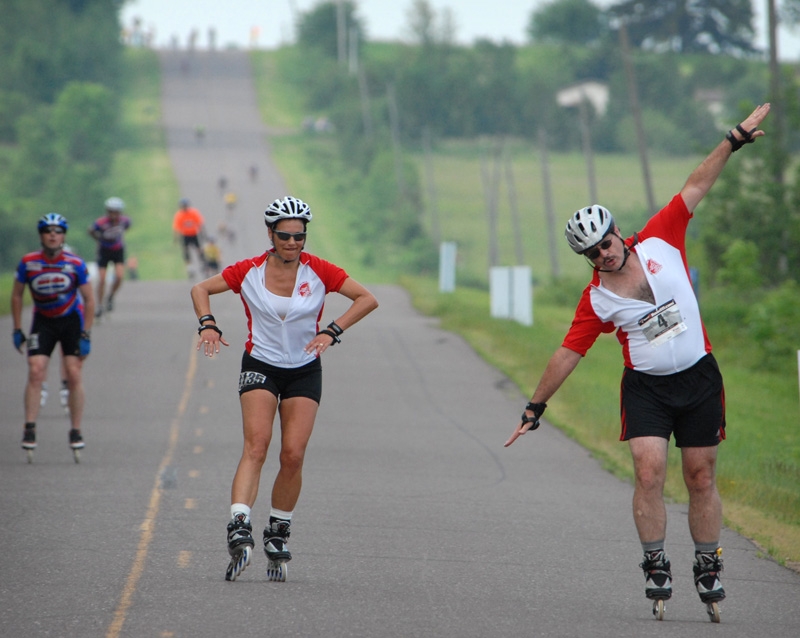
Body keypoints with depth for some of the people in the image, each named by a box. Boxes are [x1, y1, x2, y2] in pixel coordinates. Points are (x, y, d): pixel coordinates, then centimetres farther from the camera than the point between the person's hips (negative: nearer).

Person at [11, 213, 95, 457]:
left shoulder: (75, 264, -15)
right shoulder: (28, 263, -13)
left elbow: (89, 300, -6)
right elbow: (17, 295, 2)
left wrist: (86, 335, -10)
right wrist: (17, 330, -1)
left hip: (71, 320, -1)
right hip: (43, 321, 1)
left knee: (74, 375, -6)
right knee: (35, 372, -14)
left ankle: (76, 432, 3)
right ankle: (30, 429, -11)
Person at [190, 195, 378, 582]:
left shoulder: (318, 271, -7)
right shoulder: (250, 271, -6)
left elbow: (367, 299, -7)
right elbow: (200, 290, 5)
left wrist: (332, 332, -18)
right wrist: (209, 325, -13)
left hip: (304, 372, 1)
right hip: (260, 365, -1)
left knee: (293, 455, -8)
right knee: (256, 445, -20)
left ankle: (278, 535, 11)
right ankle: (239, 529, -32)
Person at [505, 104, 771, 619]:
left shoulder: (659, 243, -3)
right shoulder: (597, 300, -6)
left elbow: (696, 187, 0)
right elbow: (568, 354, -1)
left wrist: (735, 140, -2)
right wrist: (535, 408, 1)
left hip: (699, 379, 1)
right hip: (645, 387, -1)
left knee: (701, 478, 5)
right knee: (650, 473, -16)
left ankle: (708, 568, 17)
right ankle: (656, 567, -3)